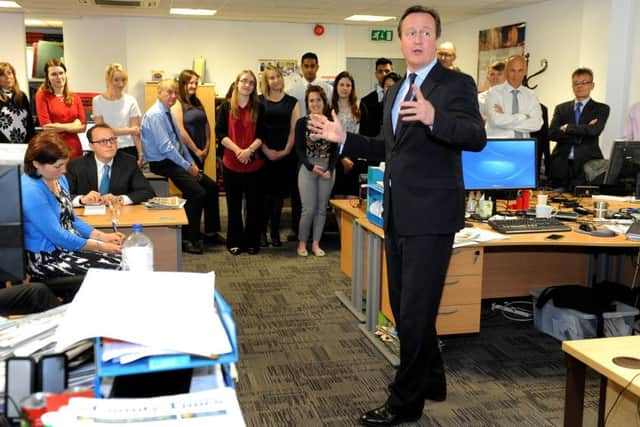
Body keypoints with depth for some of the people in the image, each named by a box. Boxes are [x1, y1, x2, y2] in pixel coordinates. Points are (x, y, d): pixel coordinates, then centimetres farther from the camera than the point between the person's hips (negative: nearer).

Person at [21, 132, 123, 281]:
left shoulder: (59, 179, 5)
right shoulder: (30, 191, -22)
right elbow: (57, 236, -20)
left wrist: (103, 237, -1)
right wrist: (100, 246, -15)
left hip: (70, 244, 8)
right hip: (46, 259, -8)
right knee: (114, 269, -17)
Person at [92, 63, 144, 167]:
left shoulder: (130, 101, 3)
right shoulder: (98, 101, 3)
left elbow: (136, 130, -1)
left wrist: (141, 153, -11)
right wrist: (128, 130, -8)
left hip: (129, 149, 0)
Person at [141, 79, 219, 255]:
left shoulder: (167, 113, 12)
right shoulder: (155, 115, -17)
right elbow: (166, 148, -22)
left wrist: (192, 163, 7)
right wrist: (187, 166, -16)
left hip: (176, 160, 9)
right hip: (162, 164, -9)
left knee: (211, 186, 5)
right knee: (198, 193, -20)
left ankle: (210, 230, 16)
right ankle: (188, 239, -8)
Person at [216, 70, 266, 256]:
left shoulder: (259, 108, 6)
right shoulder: (226, 107, 4)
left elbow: (261, 135, 0)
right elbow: (220, 132, -2)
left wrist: (249, 150, -16)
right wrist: (237, 150, -14)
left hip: (254, 163, 0)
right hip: (231, 163, 0)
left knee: (254, 204, 4)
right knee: (233, 204, 7)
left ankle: (252, 242, 15)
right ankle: (234, 242, 16)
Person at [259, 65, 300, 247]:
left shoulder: (292, 102, 9)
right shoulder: (259, 101, 4)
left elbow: (294, 129, 4)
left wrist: (286, 151, -6)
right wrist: (266, 150, -9)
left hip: (285, 155, 2)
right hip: (264, 154, -1)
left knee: (279, 193, 5)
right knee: (265, 193, -4)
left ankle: (275, 232, 14)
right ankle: (261, 231, 6)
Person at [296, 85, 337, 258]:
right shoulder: (302, 123, 0)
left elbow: (335, 150, 4)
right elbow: (299, 149, -2)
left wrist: (330, 169, -9)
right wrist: (311, 166, -15)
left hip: (327, 170, 2)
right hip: (307, 169, -2)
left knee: (322, 208, 6)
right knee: (309, 209, -4)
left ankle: (316, 243, 17)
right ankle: (302, 243, 12)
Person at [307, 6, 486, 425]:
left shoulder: (457, 84, -9)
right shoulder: (395, 91, 15)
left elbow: (477, 138, -24)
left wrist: (434, 118, -41)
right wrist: (344, 138, 12)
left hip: (430, 214, -8)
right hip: (398, 213, 8)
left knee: (415, 311, -3)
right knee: (404, 307, 17)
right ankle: (430, 380, 35)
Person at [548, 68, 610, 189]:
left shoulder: (601, 109, 8)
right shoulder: (561, 108, 15)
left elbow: (594, 130, -12)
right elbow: (552, 134, 0)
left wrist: (567, 128, -4)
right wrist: (581, 134, -9)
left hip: (587, 166, -2)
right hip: (561, 166, 2)